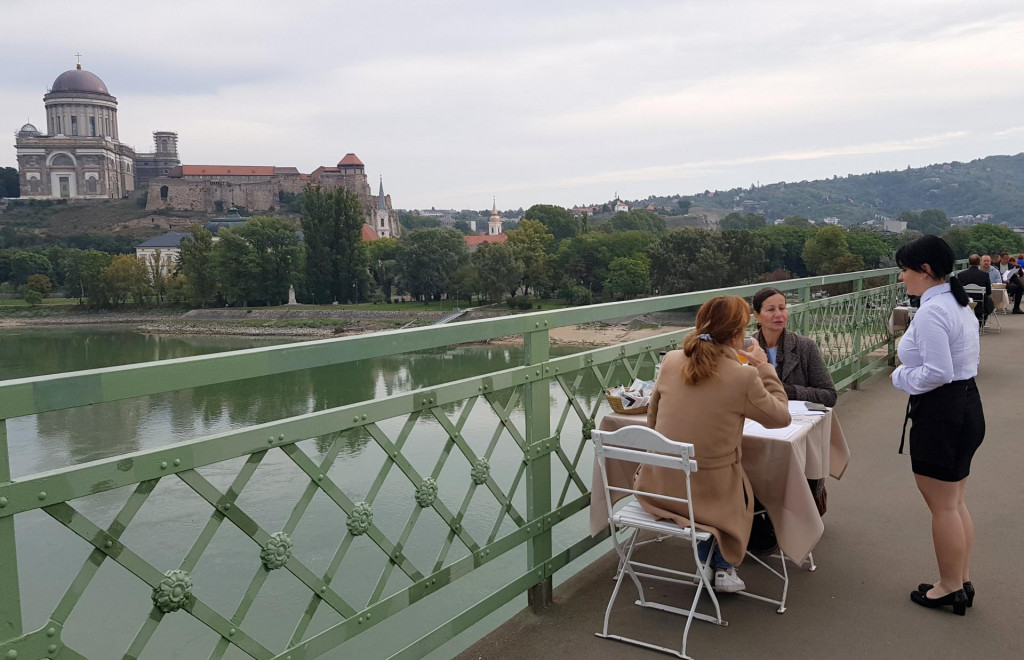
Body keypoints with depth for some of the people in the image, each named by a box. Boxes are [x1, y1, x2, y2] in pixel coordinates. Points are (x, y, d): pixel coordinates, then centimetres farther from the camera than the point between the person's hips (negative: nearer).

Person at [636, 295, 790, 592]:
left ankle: (705, 565, 46)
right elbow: (780, 417, -1)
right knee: (742, 488, 32)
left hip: (657, 487, 4)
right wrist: (764, 368, 6)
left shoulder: (670, 361, -5)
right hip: (707, 495, -3)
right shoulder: (744, 376, -18)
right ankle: (723, 568, 40)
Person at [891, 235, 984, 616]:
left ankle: (949, 588, 18)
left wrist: (902, 376, -10)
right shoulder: (960, 304, 10)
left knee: (942, 505, 4)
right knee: (954, 502, 19)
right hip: (967, 404, 10)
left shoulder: (931, 312, -22)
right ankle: (962, 582, 30)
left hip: (940, 413, -10)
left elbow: (938, 373, -27)